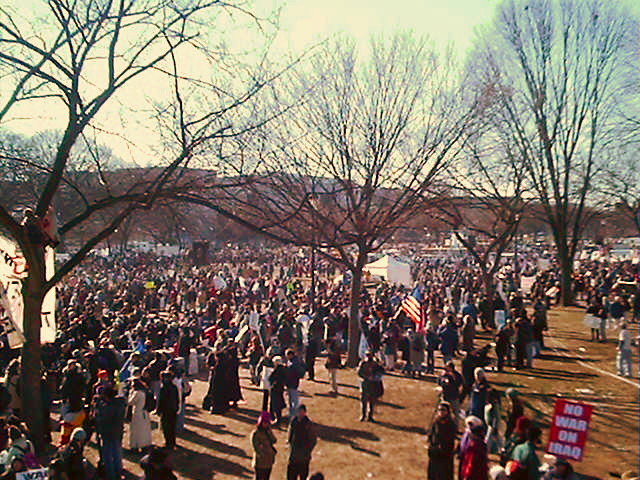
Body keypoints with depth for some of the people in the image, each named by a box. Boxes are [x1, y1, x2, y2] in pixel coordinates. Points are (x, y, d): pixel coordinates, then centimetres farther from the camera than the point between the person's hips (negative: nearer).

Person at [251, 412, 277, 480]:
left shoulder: (268, 430, 4)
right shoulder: (255, 433, -16)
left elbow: (274, 441, -8)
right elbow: (256, 448, -16)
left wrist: (269, 431, -17)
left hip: (269, 461, 6)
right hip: (260, 462, -6)